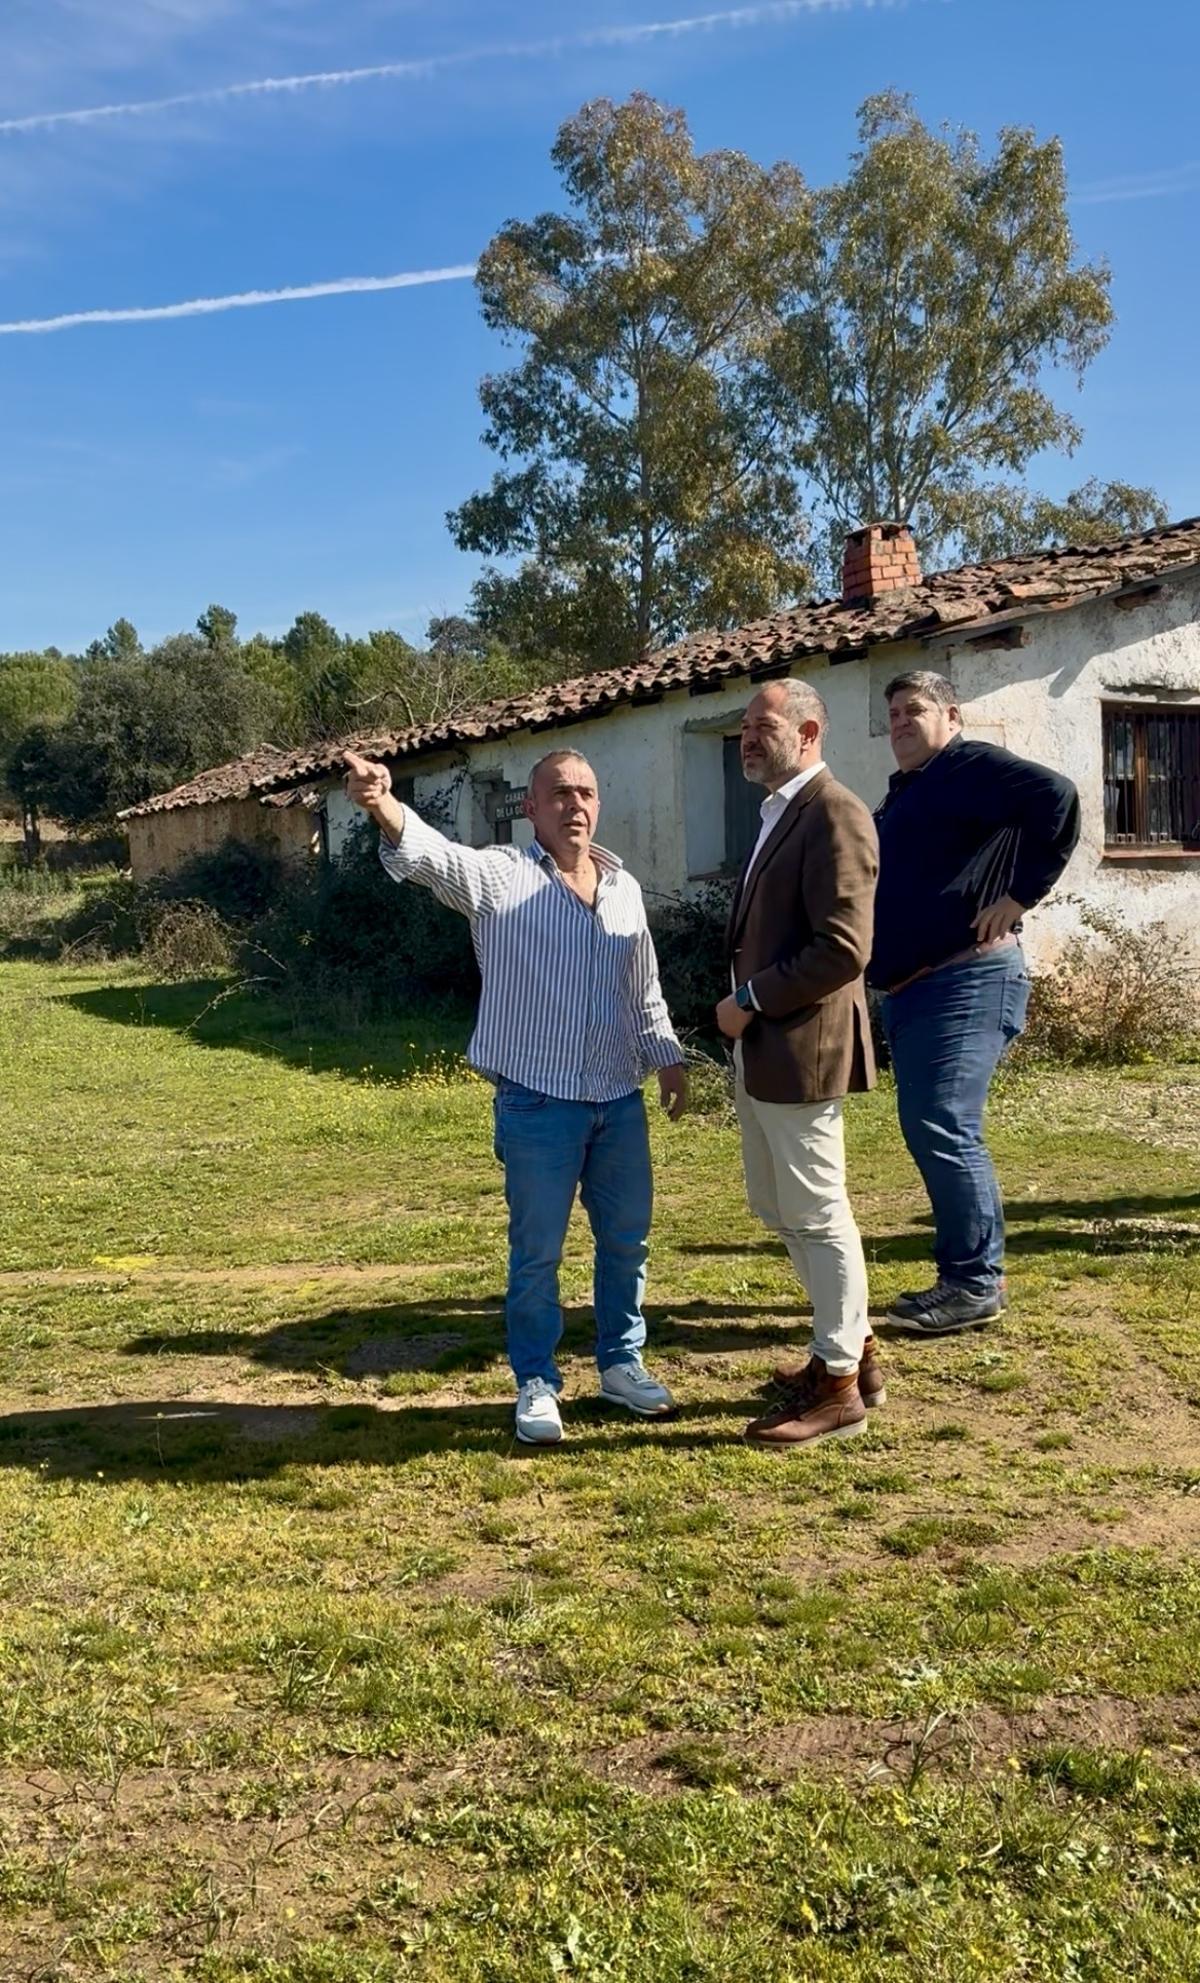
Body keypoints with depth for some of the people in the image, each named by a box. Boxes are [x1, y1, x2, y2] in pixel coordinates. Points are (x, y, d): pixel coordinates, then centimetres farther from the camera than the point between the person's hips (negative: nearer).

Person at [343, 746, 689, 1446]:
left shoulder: (624, 887, 9)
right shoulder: (500, 875, -7)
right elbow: (435, 856, -28)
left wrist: (668, 1057, 15)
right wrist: (386, 808, -47)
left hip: (620, 1100, 5)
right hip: (537, 1101, -5)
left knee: (627, 1239, 14)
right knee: (537, 1251, 5)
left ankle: (622, 1363, 31)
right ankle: (537, 1384, 21)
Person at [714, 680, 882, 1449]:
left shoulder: (833, 813, -15)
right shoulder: (780, 814, 17)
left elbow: (843, 948, -23)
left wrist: (750, 1001, -16)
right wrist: (746, 1007, 9)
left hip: (801, 1048, -10)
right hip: (761, 1048, 10)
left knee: (818, 1214, 0)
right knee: (778, 1207, 18)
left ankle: (839, 1387, 14)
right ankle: (852, 1347, 33)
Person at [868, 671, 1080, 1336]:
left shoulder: (969, 767, -7)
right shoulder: (902, 794, 21)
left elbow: (1057, 799, -23)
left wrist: (1019, 894, -21)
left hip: (965, 982, -10)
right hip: (907, 990, 10)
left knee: (945, 1131, -12)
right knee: (928, 1131, 12)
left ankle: (977, 1285, -1)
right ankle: (963, 1276, 22)